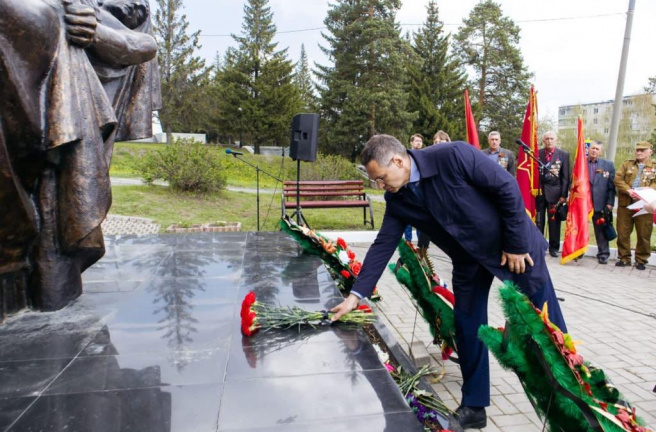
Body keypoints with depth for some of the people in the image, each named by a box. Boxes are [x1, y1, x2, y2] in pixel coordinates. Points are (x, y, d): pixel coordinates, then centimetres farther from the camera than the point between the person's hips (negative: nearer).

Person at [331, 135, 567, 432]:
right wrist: (356, 294, -14)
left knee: (545, 319, 9)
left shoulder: (453, 156, -29)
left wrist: (516, 244, -17)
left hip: (512, 244, -4)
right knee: (467, 326, 5)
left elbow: (507, 188, -22)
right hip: (469, 258, 5)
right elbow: (383, 245, -9)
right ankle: (473, 407, 22)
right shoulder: (396, 198, -11)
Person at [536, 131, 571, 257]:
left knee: (554, 221, 5)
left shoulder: (564, 155, 4)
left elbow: (565, 177, 1)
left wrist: (563, 195, -5)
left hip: (555, 191, 0)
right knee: (538, 221, 5)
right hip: (538, 191, 0)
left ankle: (554, 247, 15)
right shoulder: (536, 154, 4)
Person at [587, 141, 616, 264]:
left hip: (600, 203, 0)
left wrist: (610, 203, -4)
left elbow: (611, 186, 3)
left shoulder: (608, 165, 6)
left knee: (601, 230, 6)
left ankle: (603, 254, 15)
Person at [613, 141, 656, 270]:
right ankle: (624, 258, 14)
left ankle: (641, 260, 14)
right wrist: (628, 190, -14)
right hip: (625, 204, 1)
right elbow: (618, 179, 2)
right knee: (623, 233, 3)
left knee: (644, 234, 2)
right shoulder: (626, 164, 14)